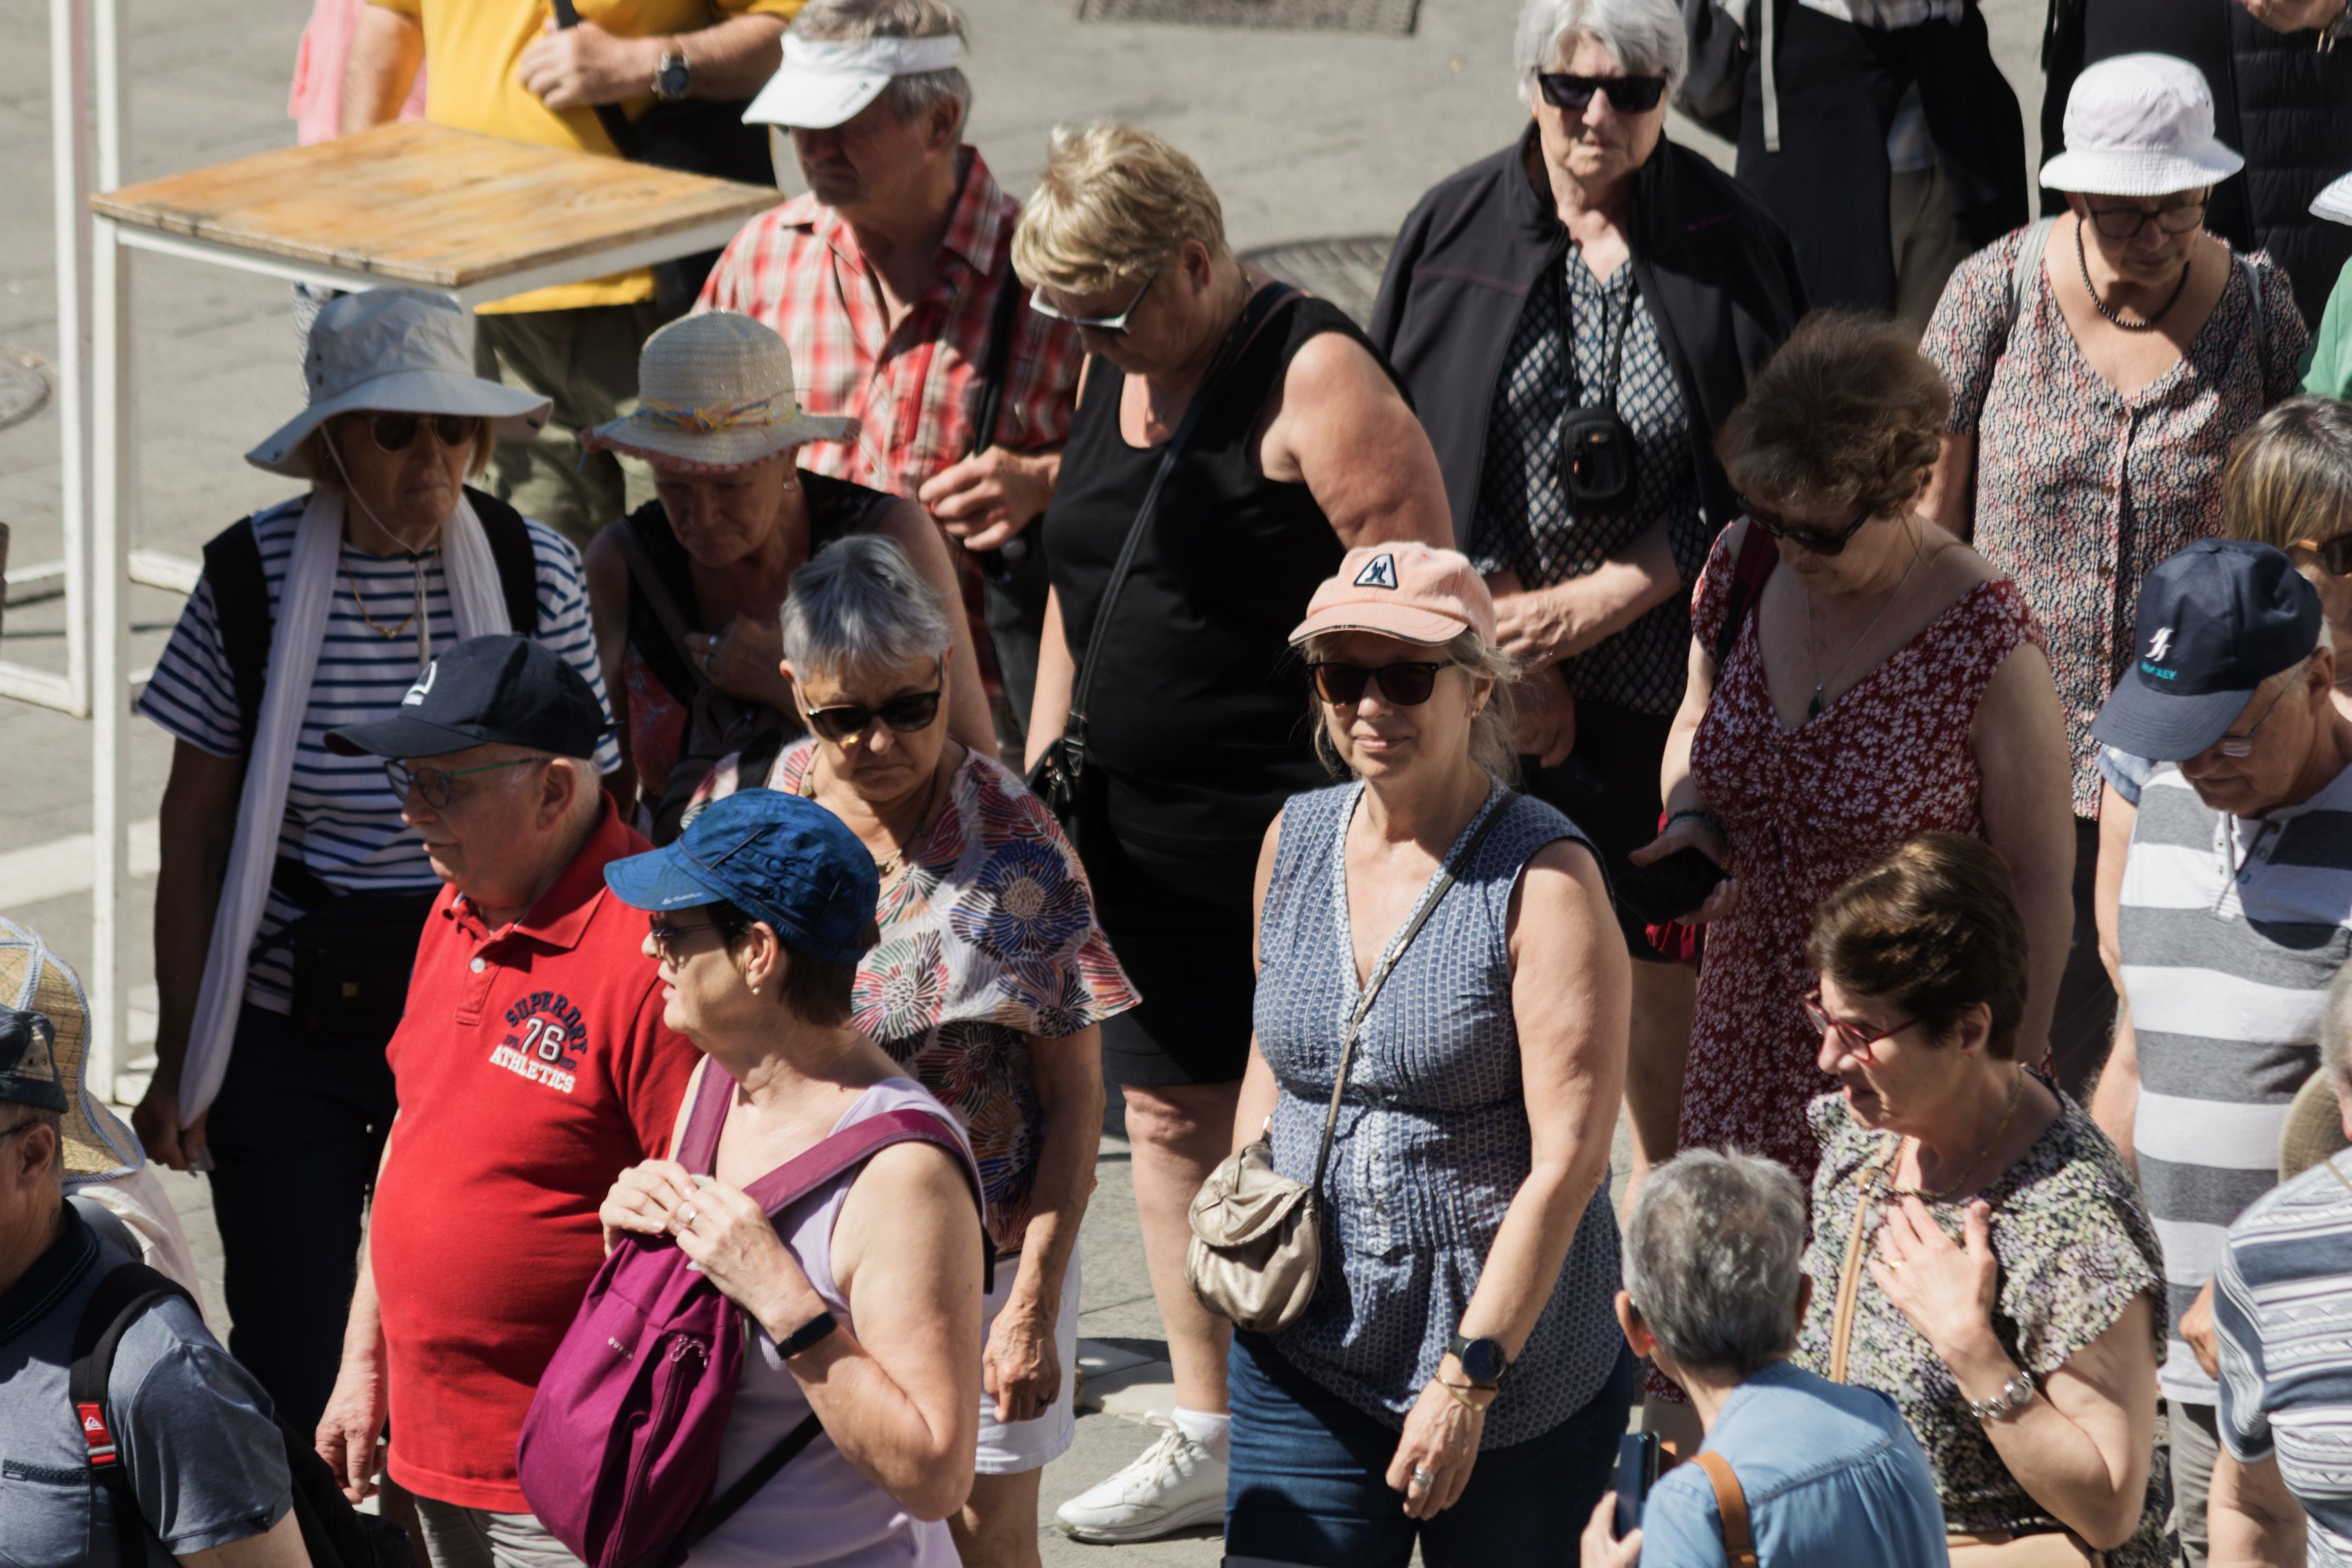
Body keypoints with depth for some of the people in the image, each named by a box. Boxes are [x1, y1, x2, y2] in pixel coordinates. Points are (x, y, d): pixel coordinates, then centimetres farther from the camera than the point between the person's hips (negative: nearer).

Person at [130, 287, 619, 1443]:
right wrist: (179, 1065, -1)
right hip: (287, 1042, -1)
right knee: (288, 1371, 1)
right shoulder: (251, 579, -8)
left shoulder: (535, 574, -4)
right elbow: (194, 836, -2)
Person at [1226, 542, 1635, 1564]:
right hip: (1307, 1357, 4)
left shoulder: (1542, 879, -13)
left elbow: (1567, 1157, -17)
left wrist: (1466, 1379, -19)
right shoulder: (1294, 843, 5)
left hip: (1517, 1374, -4)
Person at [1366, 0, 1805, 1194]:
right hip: (1498, 686, 0)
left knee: (1667, 962, 6)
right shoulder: (1454, 234, 0)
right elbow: (1411, 472, -1)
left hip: (1670, 678, 0)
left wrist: (1598, 603, -12)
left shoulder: (1729, 245, -1)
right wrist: (1514, 655, -7)